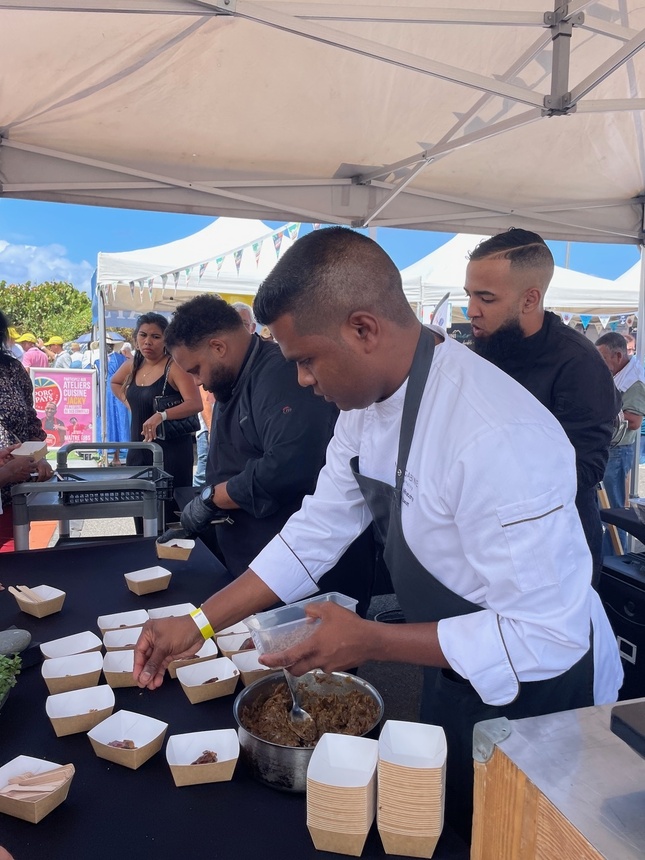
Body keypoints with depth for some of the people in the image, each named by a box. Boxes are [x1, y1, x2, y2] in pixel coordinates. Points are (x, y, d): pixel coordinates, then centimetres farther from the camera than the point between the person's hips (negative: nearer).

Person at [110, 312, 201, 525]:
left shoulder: (174, 367, -13)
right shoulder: (132, 366, 8)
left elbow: (195, 404, -25)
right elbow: (114, 382, 30)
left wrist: (162, 415, -40)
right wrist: (129, 402, 12)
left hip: (171, 449, -7)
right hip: (138, 449, 7)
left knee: (170, 517, -6)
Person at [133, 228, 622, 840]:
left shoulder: (497, 439, -37)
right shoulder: (368, 402, -8)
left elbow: (544, 636, -31)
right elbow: (319, 531, -2)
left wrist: (372, 642, -28)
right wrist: (198, 624, -6)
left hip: (536, 691, -7)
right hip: (456, 671, 7)